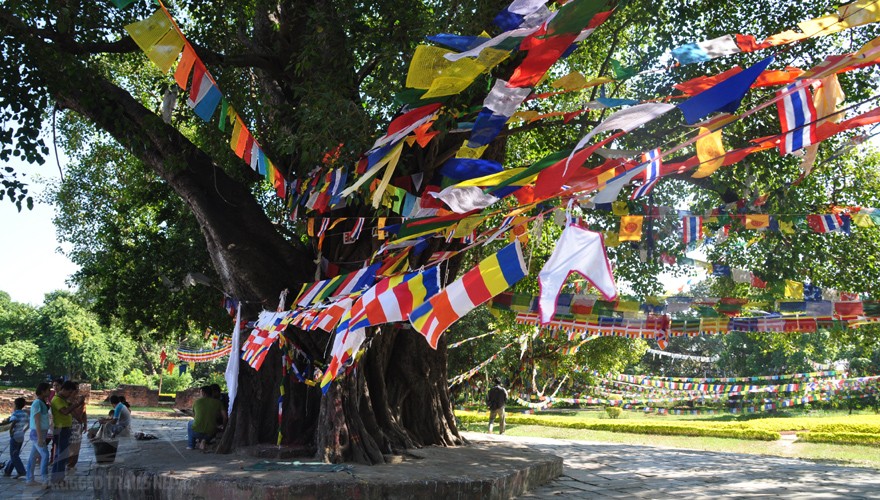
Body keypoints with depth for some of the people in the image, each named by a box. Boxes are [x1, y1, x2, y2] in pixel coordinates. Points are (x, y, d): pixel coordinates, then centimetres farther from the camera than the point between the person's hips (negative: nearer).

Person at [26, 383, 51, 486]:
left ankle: (29, 479, 15)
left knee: (33, 456, 11)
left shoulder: (42, 403, 13)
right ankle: (45, 478, -7)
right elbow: (37, 422, -20)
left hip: (40, 433, 9)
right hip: (38, 433, -9)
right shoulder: (37, 403, -16)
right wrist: (40, 438, -23)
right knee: (45, 454, -9)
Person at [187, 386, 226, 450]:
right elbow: (224, 416, -3)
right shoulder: (217, 402, 2)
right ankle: (204, 440, 8)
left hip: (196, 432, 0)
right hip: (211, 433, 0)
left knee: (190, 423, 34)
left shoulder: (197, 401, 4)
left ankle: (190, 445, 28)